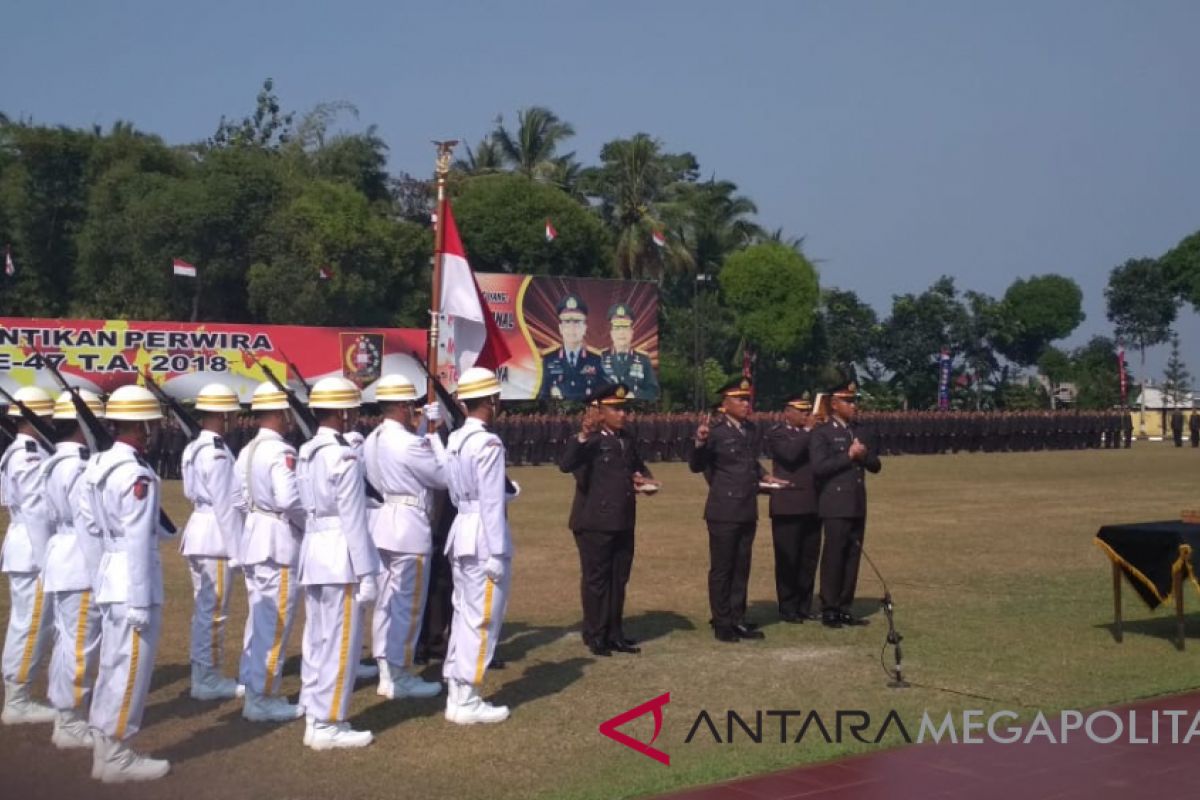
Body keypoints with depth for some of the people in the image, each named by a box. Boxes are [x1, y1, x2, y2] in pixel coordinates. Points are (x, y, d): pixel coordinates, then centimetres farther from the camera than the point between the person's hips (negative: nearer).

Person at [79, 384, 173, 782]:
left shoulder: (98, 466, 7)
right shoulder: (137, 475, -19)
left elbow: (86, 525, 11)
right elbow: (137, 543, -20)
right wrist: (140, 602, -19)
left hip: (109, 574, 9)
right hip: (133, 581, -9)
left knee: (115, 664, 18)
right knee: (131, 667, 0)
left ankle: (103, 746, 27)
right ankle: (114, 755, 8)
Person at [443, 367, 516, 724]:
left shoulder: (455, 439, 9)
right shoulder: (488, 443, -17)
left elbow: (456, 492, 12)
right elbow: (492, 503, -19)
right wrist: (497, 554, -17)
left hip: (461, 532, 9)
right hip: (483, 536, -9)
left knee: (464, 614, 15)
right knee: (482, 618, -1)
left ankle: (455, 694, 21)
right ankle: (467, 701, 5)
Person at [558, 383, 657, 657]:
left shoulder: (626, 440, 12)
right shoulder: (588, 442, -12)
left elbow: (638, 467, 28)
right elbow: (565, 465, -30)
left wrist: (644, 479, 6)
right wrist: (583, 434, -40)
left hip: (623, 522, 8)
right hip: (594, 522, -7)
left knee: (619, 579, 14)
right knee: (595, 580, 3)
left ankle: (614, 634, 24)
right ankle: (595, 637, 12)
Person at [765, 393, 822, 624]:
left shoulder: (811, 434, 18)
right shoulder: (776, 434, -1)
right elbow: (790, 453, -21)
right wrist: (808, 430, -14)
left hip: (812, 506, 6)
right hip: (788, 507, -6)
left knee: (809, 559, 8)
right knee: (788, 559, -1)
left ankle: (804, 607, 16)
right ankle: (788, 609, 6)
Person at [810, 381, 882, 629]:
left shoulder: (858, 432, 16)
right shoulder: (821, 434, -4)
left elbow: (875, 466, 15)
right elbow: (819, 467, -17)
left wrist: (864, 454, -5)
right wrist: (849, 455, -14)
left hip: (857, 506, 6)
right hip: (836, 507, -6)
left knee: (853, 557, 7)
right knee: (833, 557, -4)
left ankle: (844, 608, 14)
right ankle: (829, 610, 3)